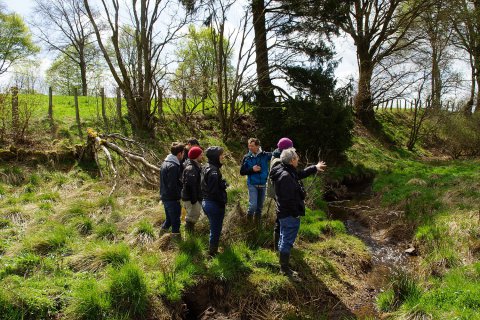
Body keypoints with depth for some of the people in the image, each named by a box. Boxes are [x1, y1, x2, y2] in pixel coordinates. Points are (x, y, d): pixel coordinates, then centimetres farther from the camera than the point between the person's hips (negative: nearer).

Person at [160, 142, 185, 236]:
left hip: (164, 196, 9)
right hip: (172, 199, -9)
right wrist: (179, 196, -12)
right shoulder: (173, 166, -23)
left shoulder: (165, 163, 8)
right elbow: (172, 186, -25)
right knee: (175, 221, 5)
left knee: (169, 219, 24)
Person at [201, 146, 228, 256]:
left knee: (214, 229, 23)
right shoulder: (213, 171, -22)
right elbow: (215, 191, -24)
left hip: (206, 202, 10)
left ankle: (213, 250, 35)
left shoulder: (205, 168, 8)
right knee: (215, 230, 6)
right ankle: (212, 253, 19)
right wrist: (223, 202, -13)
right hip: (215, 204, -10)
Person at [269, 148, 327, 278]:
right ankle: (285, 268, 15)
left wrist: (315, 168, 30)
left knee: (284, 238, 23)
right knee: (288, 240, 2)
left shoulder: (285, 171, 4)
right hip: (290, 215, -11)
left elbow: (300, 174, 22)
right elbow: (289, 199, -28)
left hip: (283, 213, 11)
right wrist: (296, 213, -17)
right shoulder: (286, 177, -29)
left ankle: (283, 261, 39)